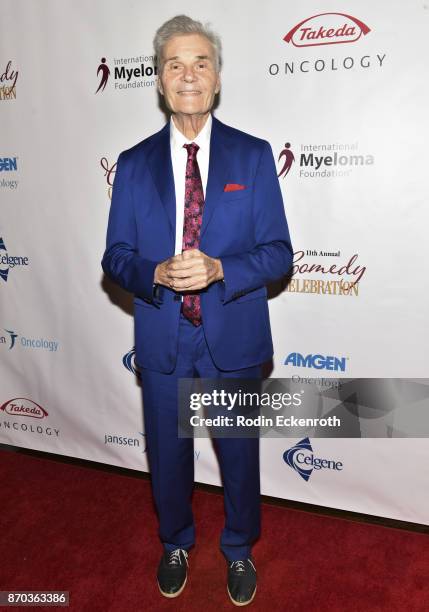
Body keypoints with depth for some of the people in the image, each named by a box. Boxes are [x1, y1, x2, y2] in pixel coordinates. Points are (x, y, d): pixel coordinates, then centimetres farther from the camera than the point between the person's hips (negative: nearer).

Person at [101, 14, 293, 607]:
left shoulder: (254, 155, -3)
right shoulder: (133, 164, 2)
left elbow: (278, 252, -5)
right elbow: (115, 257, 1)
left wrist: (218, 269, -23)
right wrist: (156, 273, -20)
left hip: (234, 338, -1)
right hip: (162, 341, 2)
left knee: (240, 454, 16)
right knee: (167, 455, 18)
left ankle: (239, 550, 45)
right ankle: (175, 544, 48)